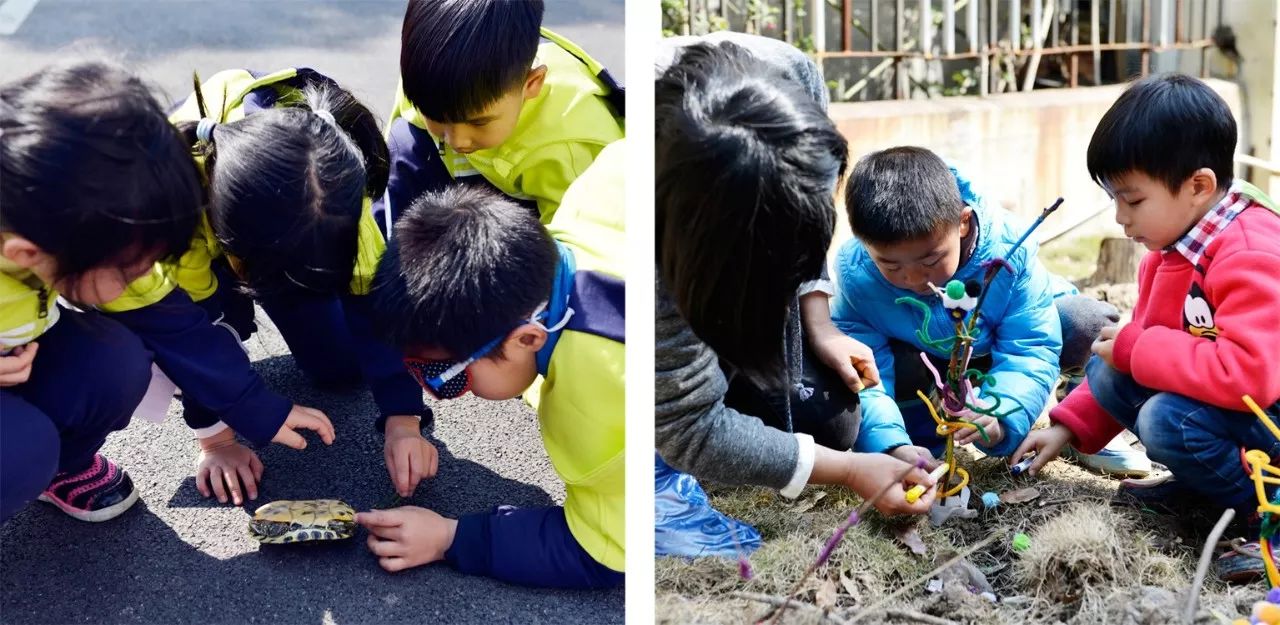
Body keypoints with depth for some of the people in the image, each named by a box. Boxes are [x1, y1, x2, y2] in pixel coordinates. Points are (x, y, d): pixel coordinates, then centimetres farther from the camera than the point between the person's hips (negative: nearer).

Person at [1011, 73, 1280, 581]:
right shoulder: (1172, 248, 3)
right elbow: (1140, 351, 12)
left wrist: (1134, 348, -27)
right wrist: (1069, 426, 6)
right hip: (1217, 404, 9)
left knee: (1168, 420, -32)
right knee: (1105, 369, 0)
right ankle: (1202, 480, 5)